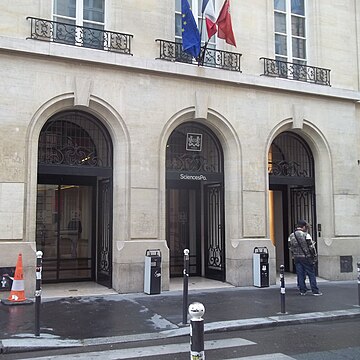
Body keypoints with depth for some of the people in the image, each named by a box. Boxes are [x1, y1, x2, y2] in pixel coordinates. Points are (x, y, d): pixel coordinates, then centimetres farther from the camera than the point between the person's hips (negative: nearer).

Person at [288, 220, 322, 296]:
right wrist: (314, 256, 0)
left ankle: (302, 291, 12)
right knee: (311, 274, 2)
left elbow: (290, 248, 10)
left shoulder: (291, 236, 5)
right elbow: (311, 247, -10)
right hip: (306, 258, -5)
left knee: (300, 275, 9)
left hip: (296, 258, 5)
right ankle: (315, 291, 4)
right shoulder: (306, 235, -12)